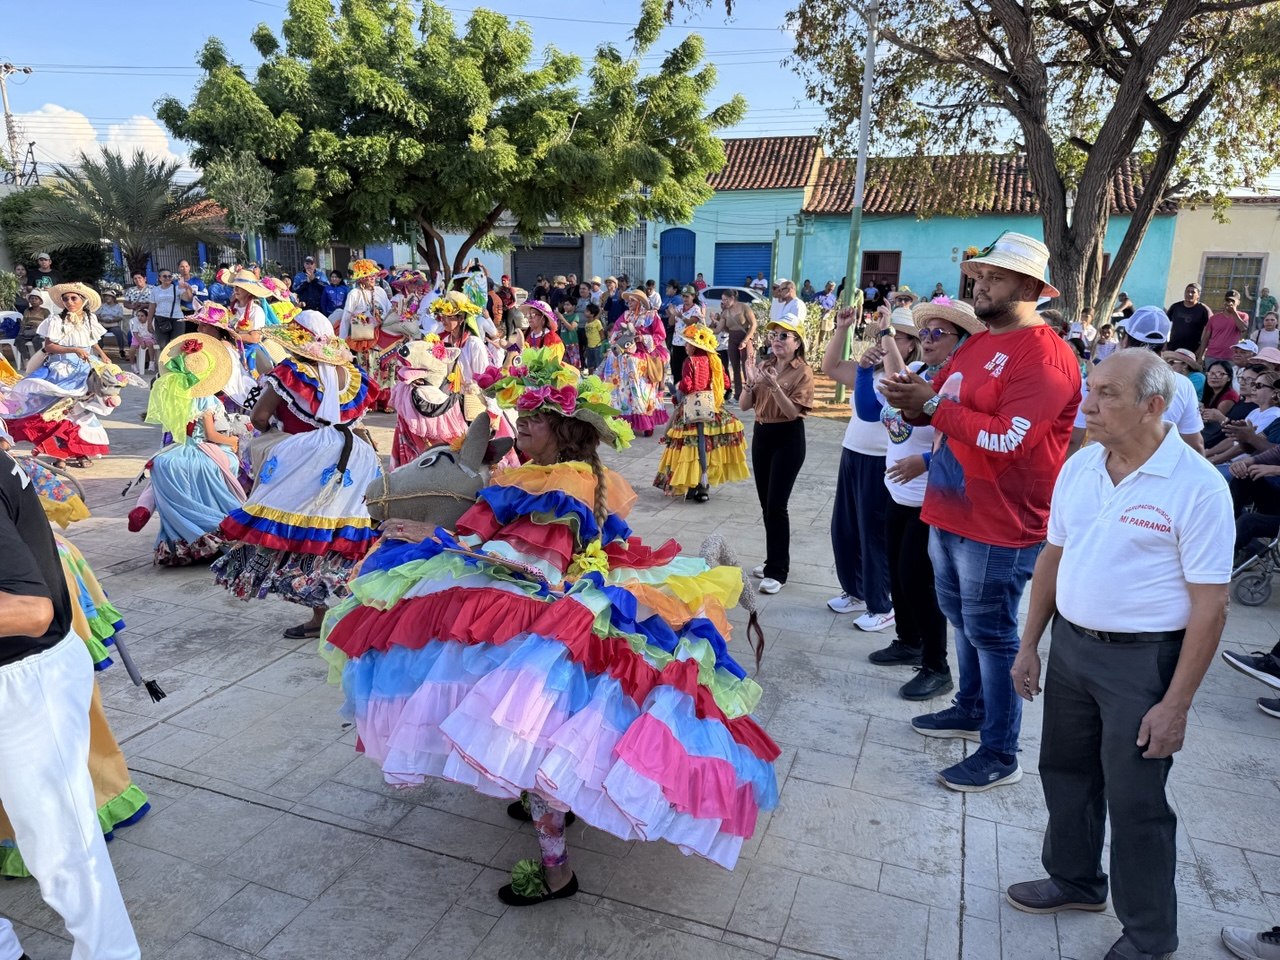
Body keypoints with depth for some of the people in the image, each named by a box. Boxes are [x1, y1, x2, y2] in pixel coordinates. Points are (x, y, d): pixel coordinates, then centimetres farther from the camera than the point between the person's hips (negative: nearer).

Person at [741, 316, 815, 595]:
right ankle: (773, 560, 26)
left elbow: (793, 412, -18)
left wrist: (774, 386, -29)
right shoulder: (764, 366, 7)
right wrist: (750, 382, -15)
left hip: (788, 439, -6)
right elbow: (745, 405, 3)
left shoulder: (803, 371, -10)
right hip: (761, 435, 6)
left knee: (776, 505, -8)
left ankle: (778, 571, 2)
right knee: (766, 504, 12)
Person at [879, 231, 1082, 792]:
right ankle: (971, 710, 41)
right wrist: (914, 402, -6)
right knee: (962, 618, 21)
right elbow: (943, 407, 18)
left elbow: (1006, 439, -27)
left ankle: (1001, 755, 16)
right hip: (951, 512, 9)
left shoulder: (1044, 356, -18)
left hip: (1000, 526, -9)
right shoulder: (979, 343, 11)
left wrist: (931, 403, -23)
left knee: (990, 633, 1)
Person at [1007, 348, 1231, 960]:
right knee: (1065, 771, 20)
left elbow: (1209, 606, -15)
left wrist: (1176, 705, -15)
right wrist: (1029, 646, 10)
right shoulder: (1079, 467, 1)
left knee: (1135, 801, 7)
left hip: (1142, 660, -6)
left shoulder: (1196, 485, -17)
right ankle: (1076, 880, 44)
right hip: (1070, 643, 6)